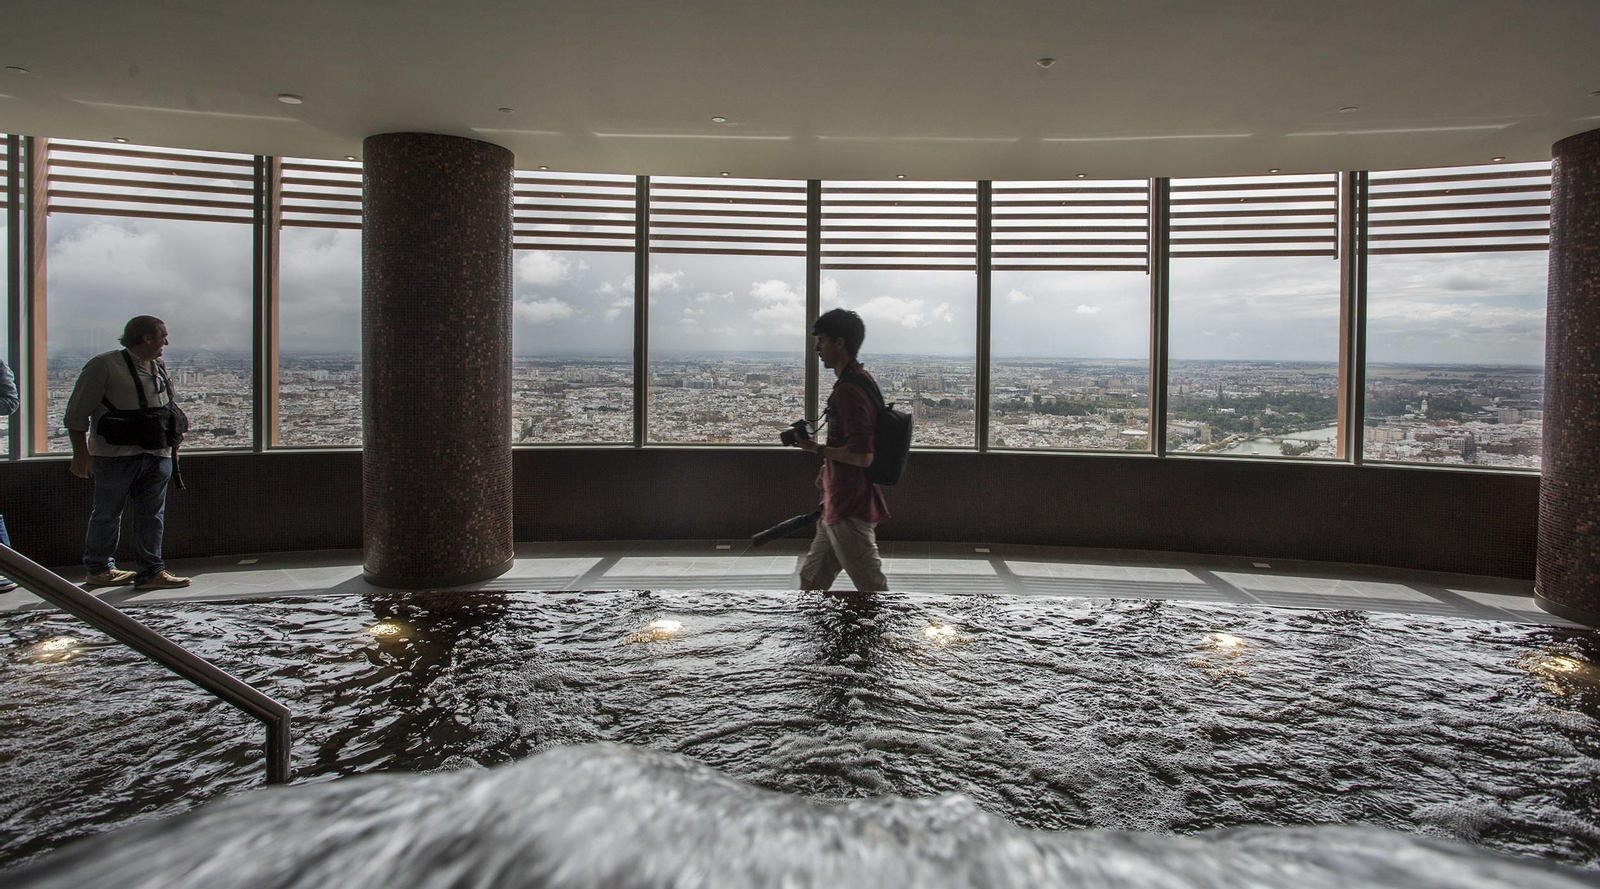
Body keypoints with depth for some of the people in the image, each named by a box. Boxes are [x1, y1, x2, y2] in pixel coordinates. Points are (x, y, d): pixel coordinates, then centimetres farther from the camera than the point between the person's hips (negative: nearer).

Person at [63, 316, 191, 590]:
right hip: (115, 454, -6)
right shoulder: (104, 365, -6)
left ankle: (151, 570, 8)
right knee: (108, 513, 7)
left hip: (156, 454, 6)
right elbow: (77, 412, -6)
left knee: (152, 515, 4)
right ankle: (98, 568, 21)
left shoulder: (159, 368, 15)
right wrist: (81, 452, -9)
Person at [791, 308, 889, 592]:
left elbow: (862, 456, -27)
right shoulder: (862, 379, 11)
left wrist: (817, 449, -15)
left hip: (849, 509, -11)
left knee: (871, 587, 0)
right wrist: (829, 467, 18)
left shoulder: (849, 390, -21)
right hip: (839, 504, 11)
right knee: (811, 578, 19)